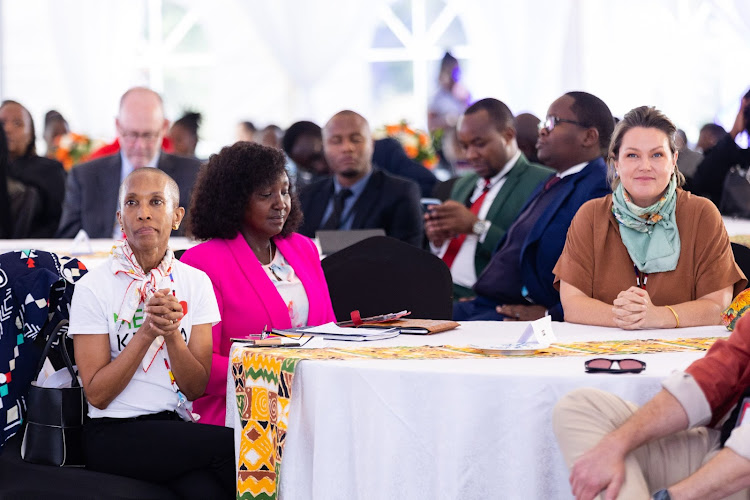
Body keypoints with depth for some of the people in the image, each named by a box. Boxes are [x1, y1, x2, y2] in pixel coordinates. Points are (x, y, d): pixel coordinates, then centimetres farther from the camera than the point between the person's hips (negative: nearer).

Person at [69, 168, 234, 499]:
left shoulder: (196, 282, 6)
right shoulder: (93, 287, -4)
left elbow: (196, 388, 2)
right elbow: (97, 394, -8)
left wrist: (172, 334, -16)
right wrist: (147, 332, -17)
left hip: (177, 427, 3)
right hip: (113, 434, -3)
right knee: (232, 444, -26)